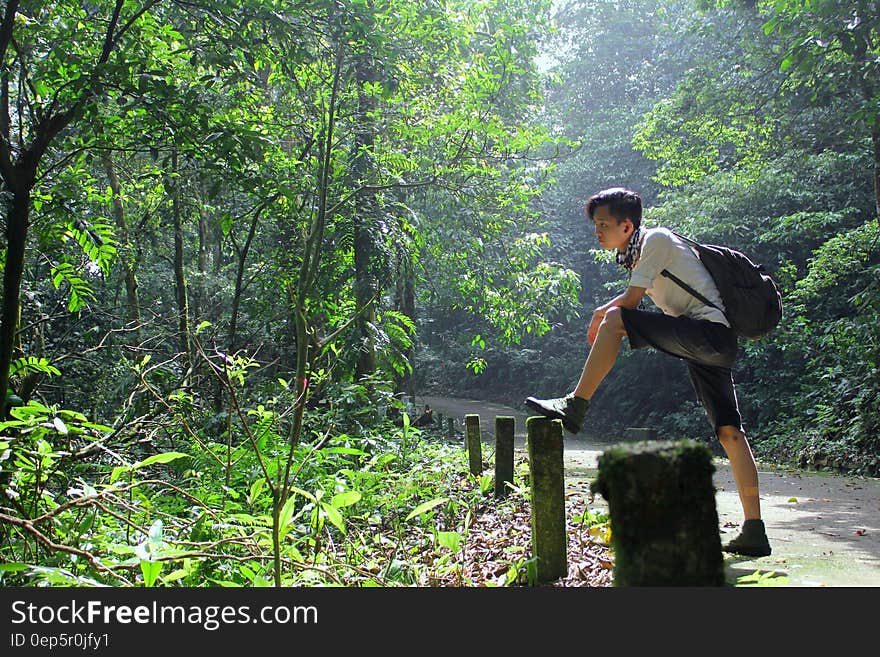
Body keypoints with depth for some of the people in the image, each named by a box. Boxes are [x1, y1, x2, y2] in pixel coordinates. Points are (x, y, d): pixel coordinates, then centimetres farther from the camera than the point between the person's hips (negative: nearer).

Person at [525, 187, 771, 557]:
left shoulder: (655, 238, -5)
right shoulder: (637, 253, 22)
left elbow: (630, 300, -11)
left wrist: (600, 315, 6)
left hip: (710, 330, -10)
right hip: (713, 346, 10)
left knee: (614, 320, -20)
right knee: (729, 432, 5)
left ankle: (575, 406, -19)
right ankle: (754, 532, 6)